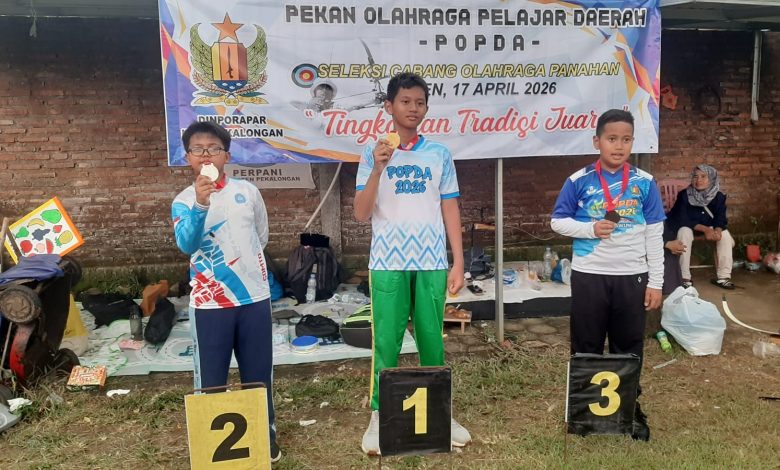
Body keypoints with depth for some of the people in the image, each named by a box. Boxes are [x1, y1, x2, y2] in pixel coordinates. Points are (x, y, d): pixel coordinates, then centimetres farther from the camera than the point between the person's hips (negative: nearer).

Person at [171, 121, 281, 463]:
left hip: (255, 296, 2)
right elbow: (186, 244, -25)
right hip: (209, 303, -2)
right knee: (210, 380, 6)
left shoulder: (247, 191, 2)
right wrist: (200, 204, -38)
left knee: (259, 374, 13)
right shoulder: (184, 201, -5)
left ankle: (265, 436, 30)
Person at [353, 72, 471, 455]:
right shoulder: (373, 154, 3)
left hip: (432, 264, 1)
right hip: (387, 264, -1)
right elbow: (361, 214, -4)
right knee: (385, 343, 3)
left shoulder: (439, 154, 6)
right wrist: (377, 170, -17)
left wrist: (458, 263, 2)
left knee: (432, 340, 9)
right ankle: (379, 416, 16)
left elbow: (450, 210, 7)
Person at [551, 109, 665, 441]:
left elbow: (654, 235, 2)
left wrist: (655, 282, 1)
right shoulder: (579, 181, -5)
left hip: (632, 278, 1)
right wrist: (590, 229, -17)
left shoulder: (645, 183, -1)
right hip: (588, 277, -1)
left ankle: (631, 410, 29)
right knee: (586, 348, 10)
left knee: (629, 349, 13)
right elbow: (557, 222, 1)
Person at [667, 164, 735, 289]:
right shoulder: (684, 195, -21)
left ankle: (724, 276, -14)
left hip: (708, 227, 4)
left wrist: (717, 230, -33)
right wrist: (705, 229, -34)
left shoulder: (718, 197, -10)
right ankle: (684, 277, -31)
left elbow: (721, 219, -9)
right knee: (685, 233, -35)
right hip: (686, 226, -4)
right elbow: (683, 220, -24)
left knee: (725, 234, -20)